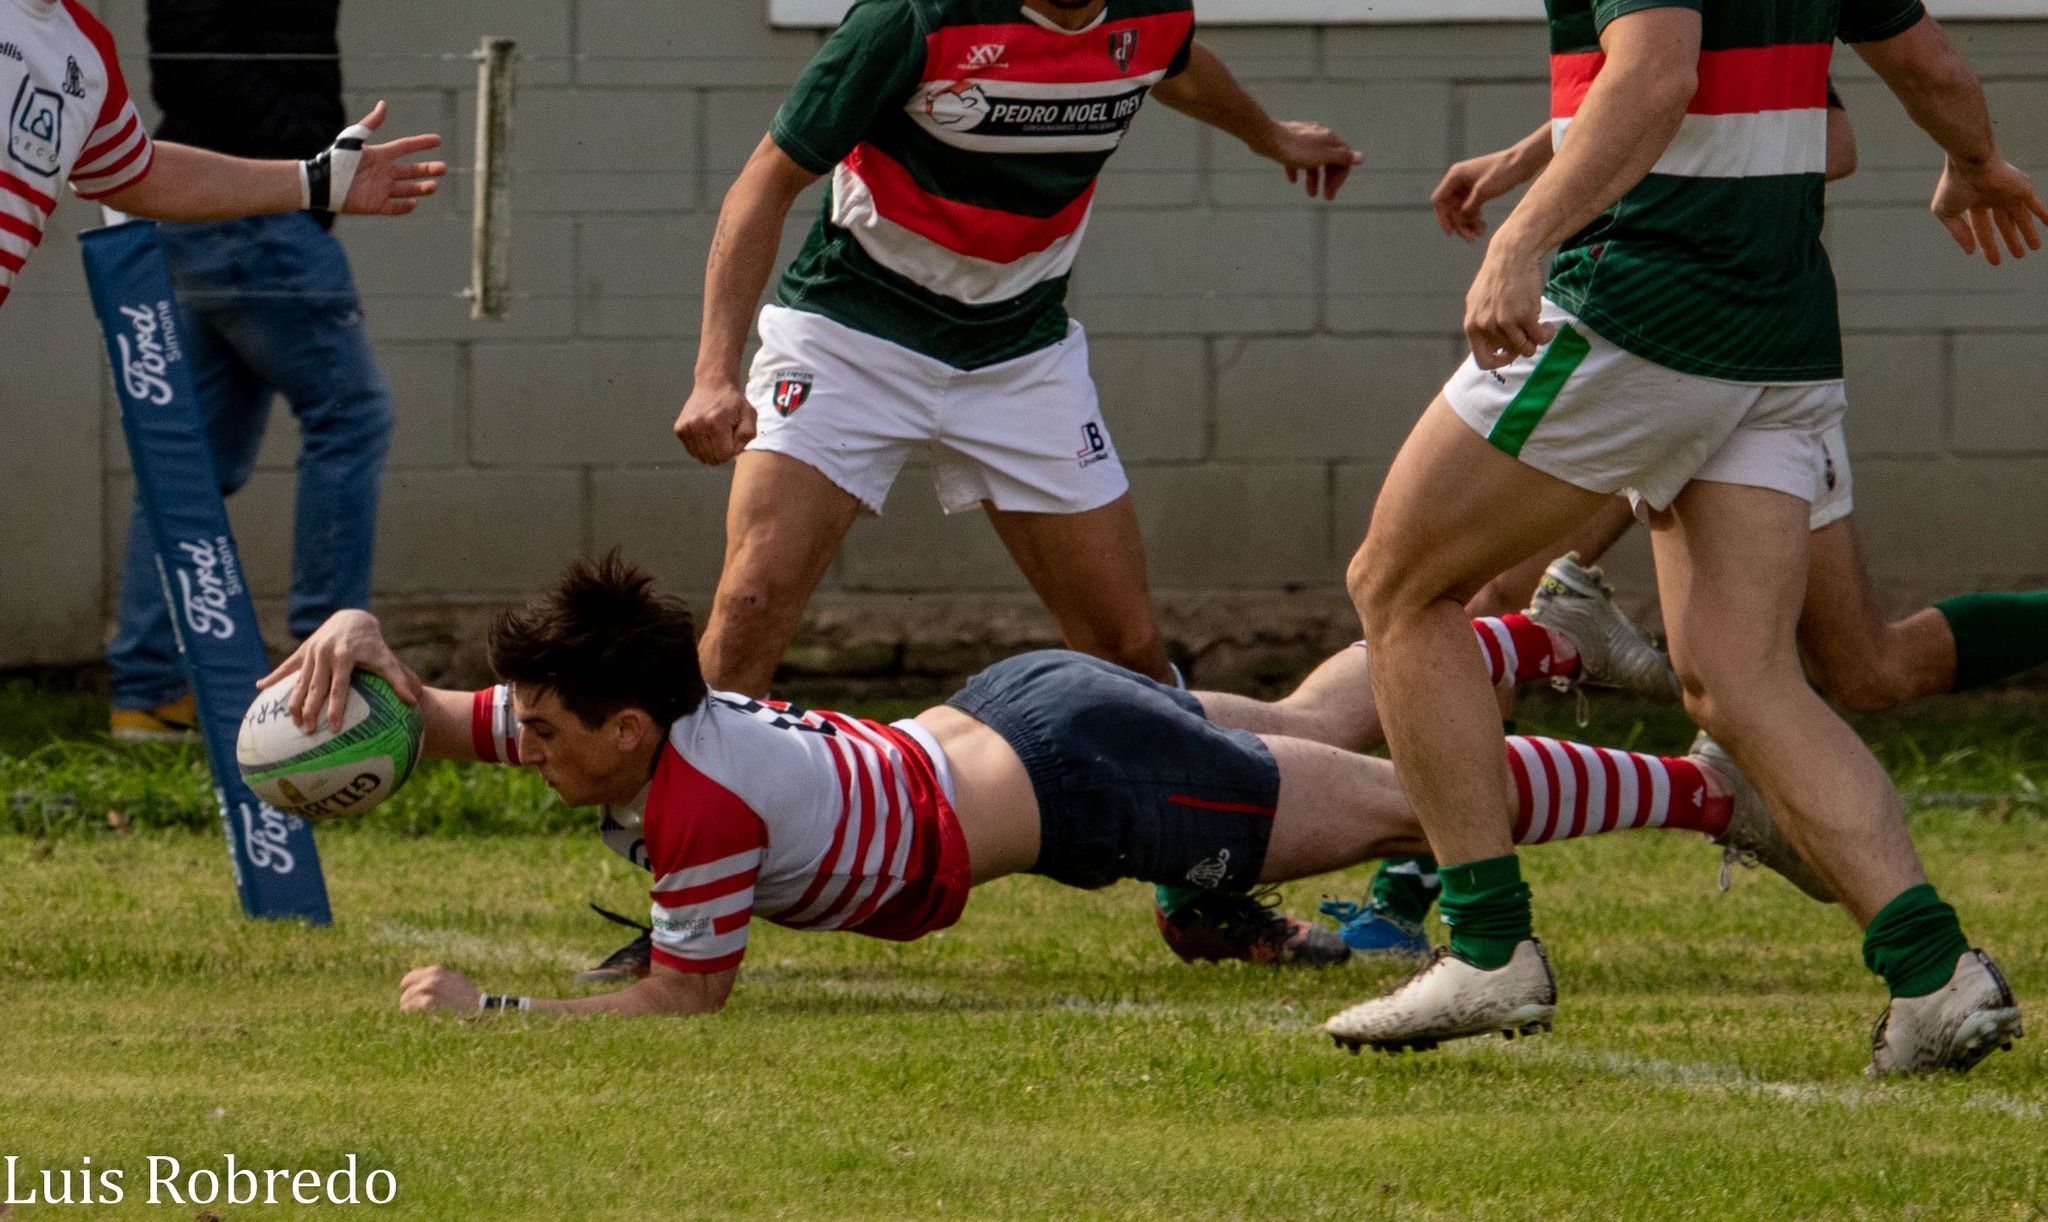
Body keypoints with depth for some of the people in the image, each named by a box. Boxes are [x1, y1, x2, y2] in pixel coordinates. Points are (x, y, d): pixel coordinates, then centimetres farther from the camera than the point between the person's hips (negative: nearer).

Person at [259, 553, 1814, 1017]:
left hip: (1072, 785, -8)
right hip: (1009, 711, 8)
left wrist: (494, 1011, -29)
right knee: (1303, 738, 33)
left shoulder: (700, 802, -32)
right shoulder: (600, 720, -9)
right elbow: (427, 719, -2)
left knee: (1401, 803, 7)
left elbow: (688, 995, -27)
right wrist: (362, 643, -23)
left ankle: (1714, 785, 20)